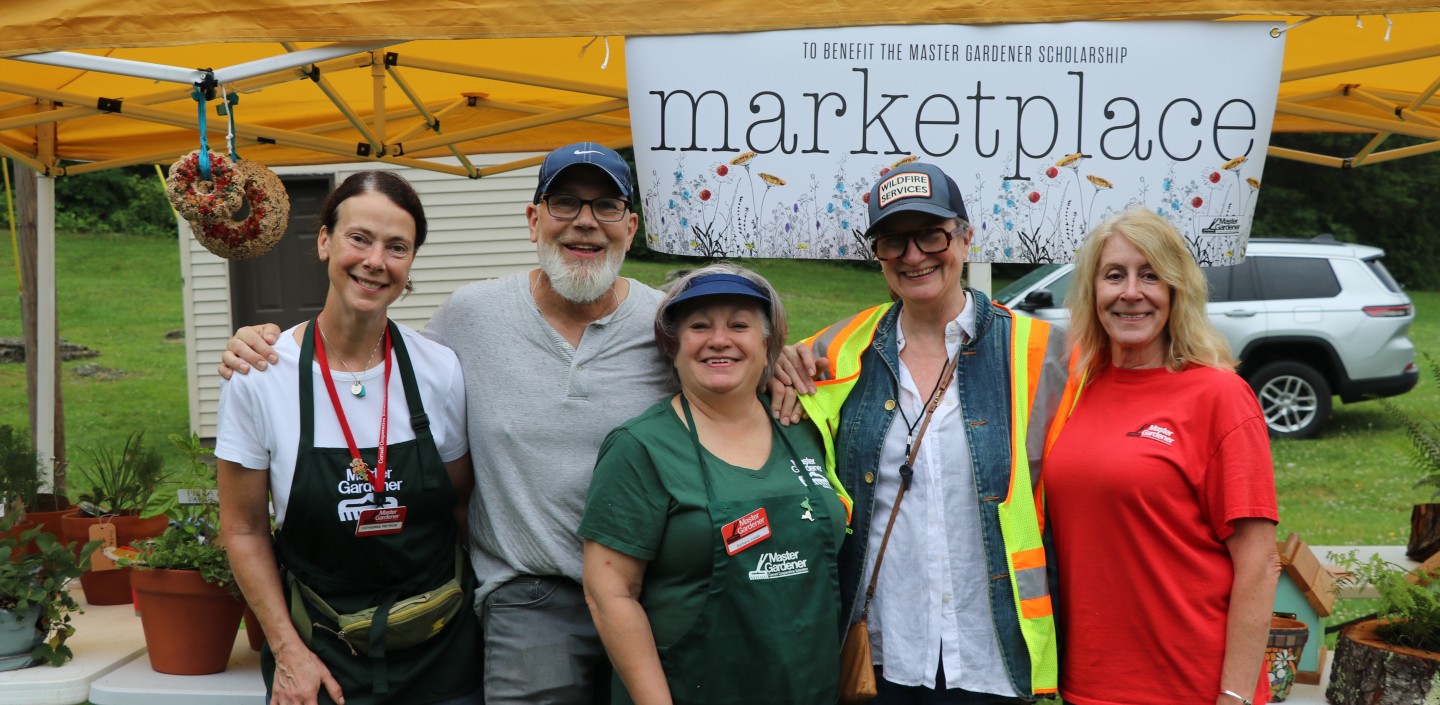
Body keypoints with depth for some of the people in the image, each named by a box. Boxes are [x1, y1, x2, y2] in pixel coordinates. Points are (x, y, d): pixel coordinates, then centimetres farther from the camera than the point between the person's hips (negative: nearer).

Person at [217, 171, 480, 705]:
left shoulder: (441, 371, -7)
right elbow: (244, 529, -3)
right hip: (321, 654, -1)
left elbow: (463, 506, 5)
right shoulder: (258, 378, -10)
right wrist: (288, 652, -6)